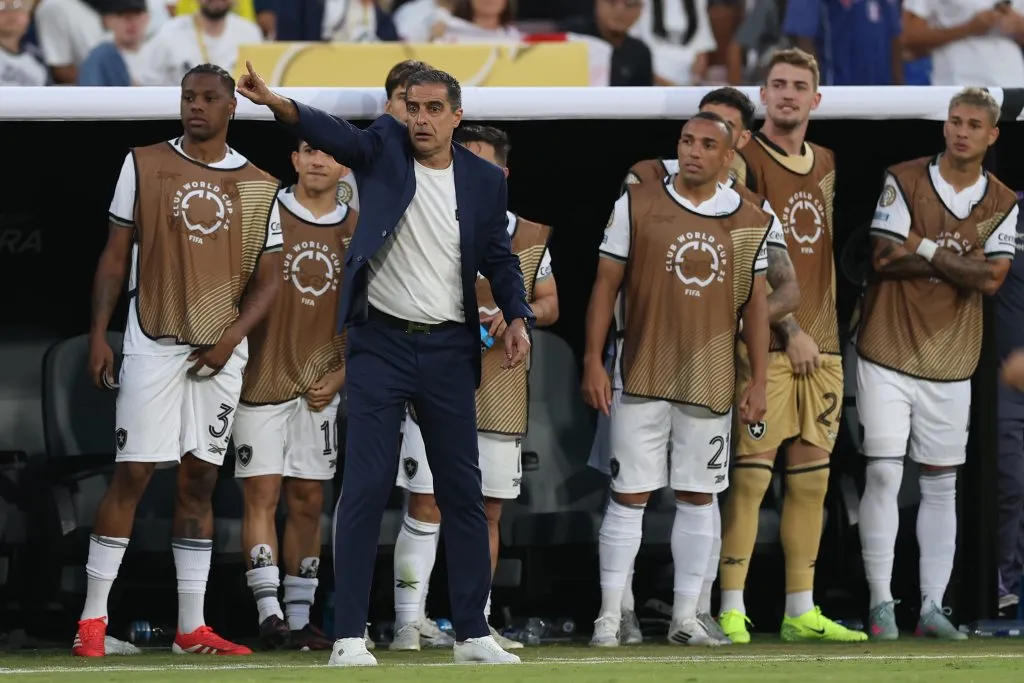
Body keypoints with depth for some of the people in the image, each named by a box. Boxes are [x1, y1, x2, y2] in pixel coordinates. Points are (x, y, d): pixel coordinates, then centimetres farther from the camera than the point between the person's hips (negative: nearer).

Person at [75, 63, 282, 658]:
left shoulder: (259, 187, 7)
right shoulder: (144, 166, 3)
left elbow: (268, 279, 8)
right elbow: (116, 255, 4)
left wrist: (232, 336, -8)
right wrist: (98, 335, -4)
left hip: (221, 352, 2)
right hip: (153, 344, -2)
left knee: (200, 481, 6)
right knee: (133, 474, -7)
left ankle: (192, 627, 9)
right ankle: (92, 618, -3)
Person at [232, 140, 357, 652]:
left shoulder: (359, 231, 8)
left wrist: (341, 374, 2)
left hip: (319, 387, 3)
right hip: (262, 377, -3)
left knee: (308, 501, 5)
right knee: (262, 495, -8)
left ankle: (299, 620, 10)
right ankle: (270, 615, -11)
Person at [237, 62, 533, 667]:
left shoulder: (484, 180, 5)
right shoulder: (385, 148, -1)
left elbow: (500, 258, 10)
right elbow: (336, 134, -19)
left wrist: (518, 317, -8)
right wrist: (277, 103, -39)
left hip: (449, 350, 2)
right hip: (381, 345, -2)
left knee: (463, 492, 7)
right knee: (367, 488, -7)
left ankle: (473, 632, 15)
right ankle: (349, 636, -6)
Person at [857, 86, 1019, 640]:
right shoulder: (904, 181, -3)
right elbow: (886, 258, -12)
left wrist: (925, 250, -13)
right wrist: (960, 263, -10)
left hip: (949, 361, 3)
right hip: (887, 352, -3)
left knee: (941, 486, 6)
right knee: (883, 474, -8)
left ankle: (932, 607, 10)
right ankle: (880, 604, -3)